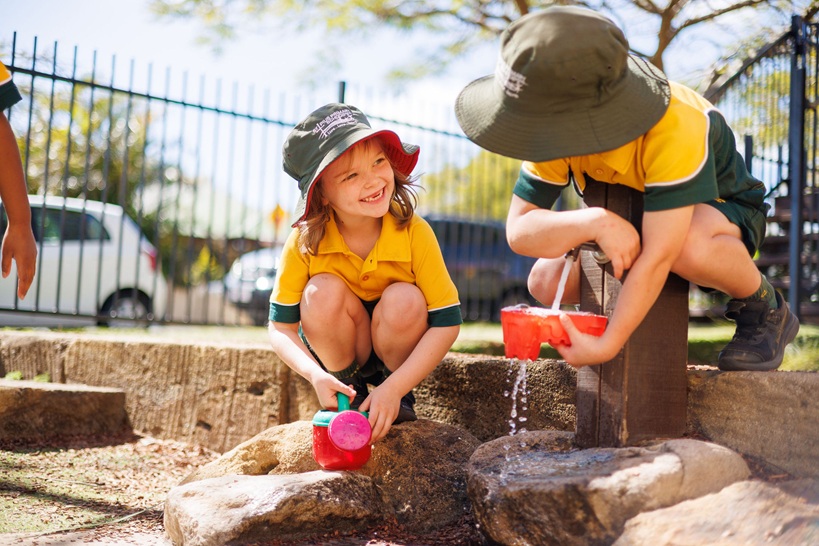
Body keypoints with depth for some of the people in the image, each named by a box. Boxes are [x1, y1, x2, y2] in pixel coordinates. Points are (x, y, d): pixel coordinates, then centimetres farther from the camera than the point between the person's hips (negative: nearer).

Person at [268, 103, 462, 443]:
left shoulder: (414, 233, -26)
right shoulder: (304, 242, -23)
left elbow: (447, 323, -23)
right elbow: (280, 327, -17)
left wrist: (393, 389, -30)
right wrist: (315, 375, -36)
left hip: (397, 342, 0)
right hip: (339, 347, 0)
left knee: (404, 300, -31)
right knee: (322, 292, -29)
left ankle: (401, 394, -2)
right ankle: (349, 387, -3)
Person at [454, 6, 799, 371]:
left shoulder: (674, 129, -41)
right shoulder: (557, 130, -25)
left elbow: (657, 256, -44)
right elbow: (518, 229, -29)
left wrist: (608, 345, -45)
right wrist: (595, 222, -47)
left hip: (722, 205, -5)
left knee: (689, 246, -42)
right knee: (546, 282, -12)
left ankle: (764, 309, -11)